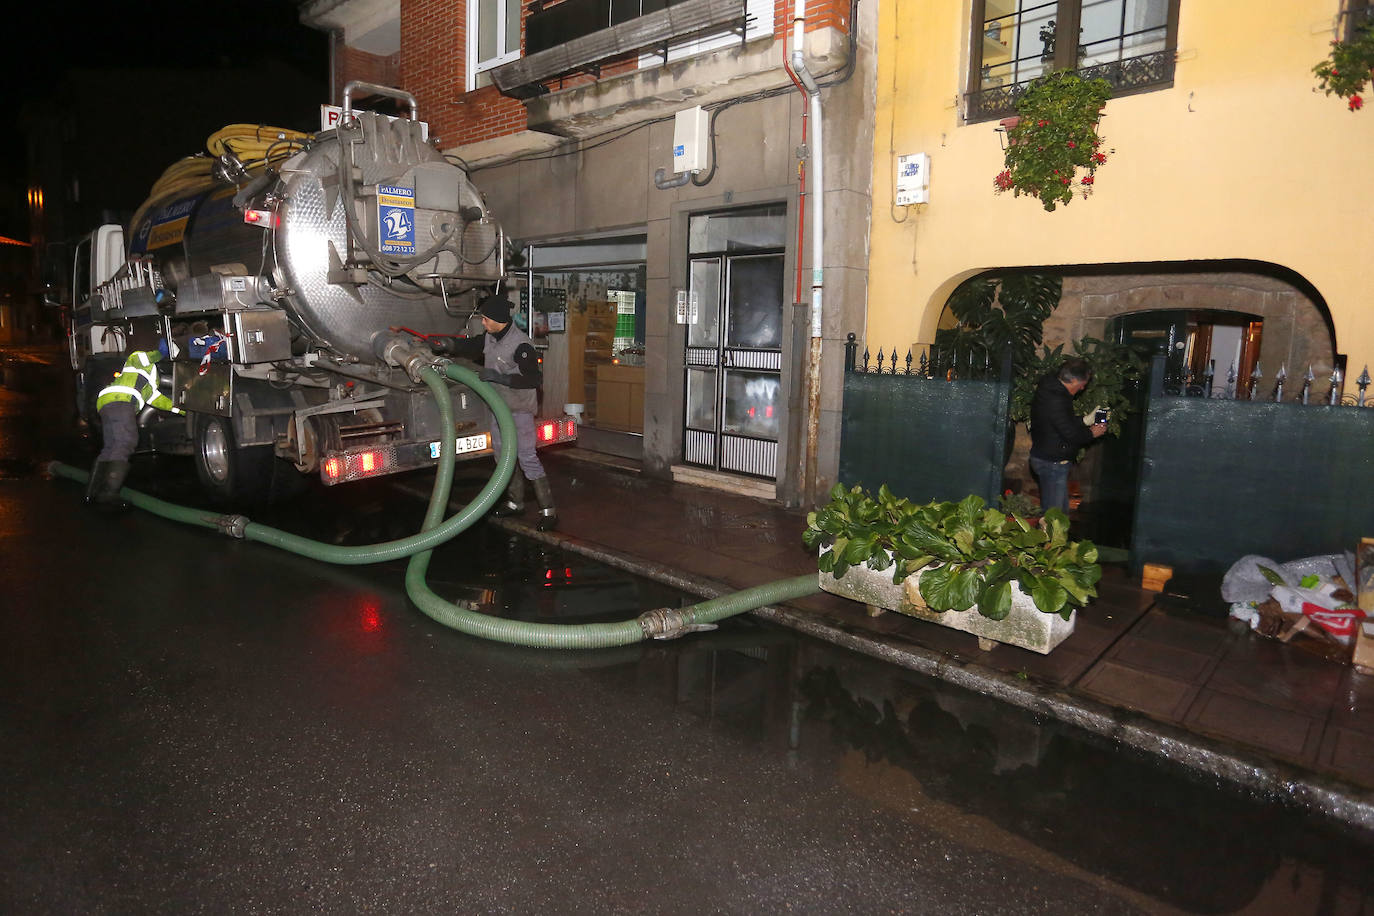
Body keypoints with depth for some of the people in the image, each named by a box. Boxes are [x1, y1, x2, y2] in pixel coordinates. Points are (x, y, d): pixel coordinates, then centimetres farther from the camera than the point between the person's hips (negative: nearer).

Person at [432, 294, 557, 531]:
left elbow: (534, 378, -28)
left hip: (519, 409, -9)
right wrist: (447, 344, 5)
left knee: (527, 457, -11)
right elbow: (469, 346, 23)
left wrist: (499, 377, -32)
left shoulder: (520, 344, -22)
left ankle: (548, 510, -6)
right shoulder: (490, 338, 5)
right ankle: (515, 502, 30)